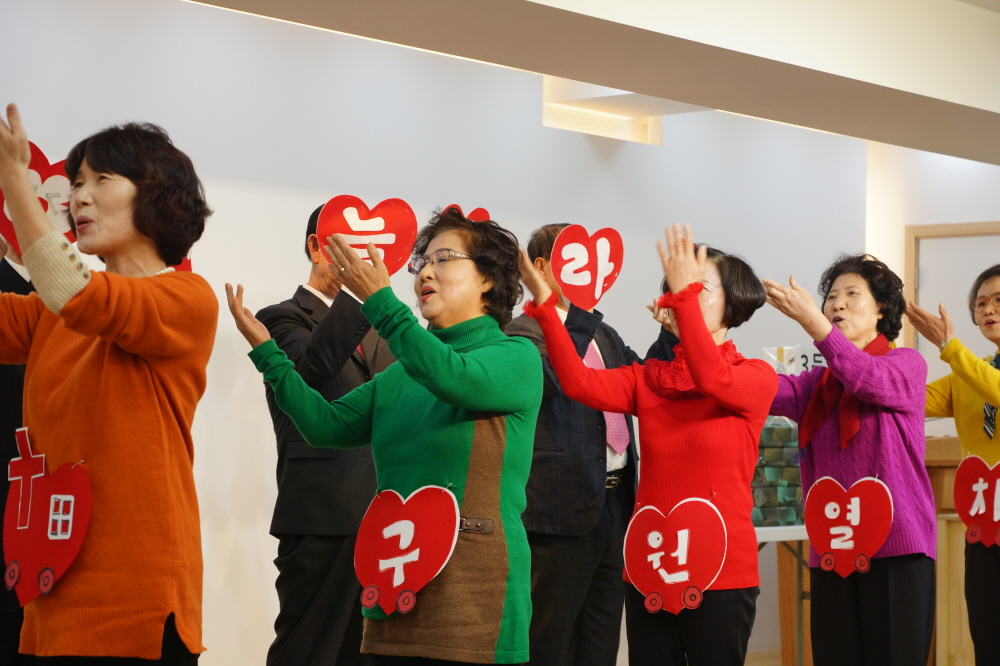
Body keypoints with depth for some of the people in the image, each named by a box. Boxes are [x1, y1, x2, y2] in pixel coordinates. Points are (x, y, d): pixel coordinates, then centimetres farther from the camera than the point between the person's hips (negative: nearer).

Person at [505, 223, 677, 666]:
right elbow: (557, 377, -24)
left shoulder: (604, 335, 19)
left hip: (614, 501, 8)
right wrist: (581, 309, -31)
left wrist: (673, 332, 1)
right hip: (564, 509, -8)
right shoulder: (524, 333, -6)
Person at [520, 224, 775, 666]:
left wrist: (685, 293, -27)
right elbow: (579, 383, -10)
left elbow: (713, 379, -25)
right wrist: (545, 304, -19)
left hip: (722, 572, -4)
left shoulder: (757, 377, -2)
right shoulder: (648, 379, 8)